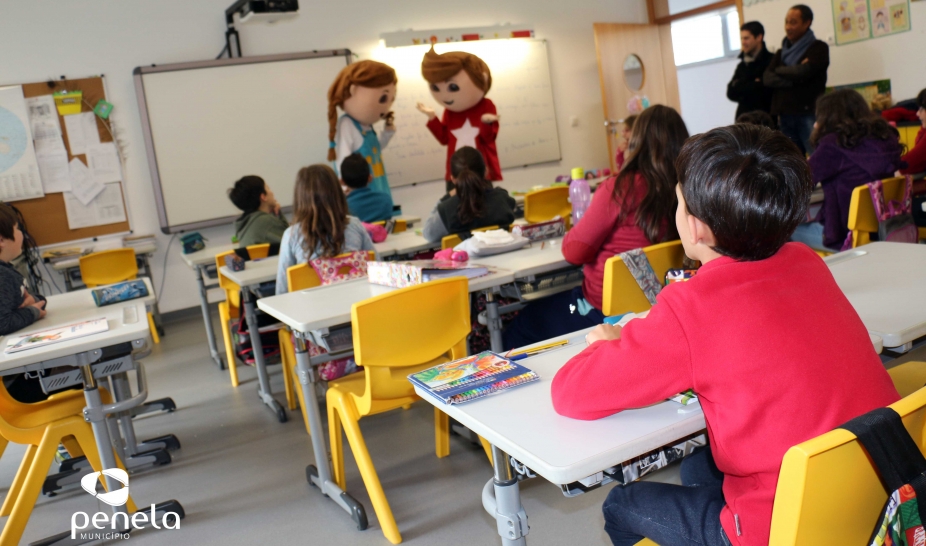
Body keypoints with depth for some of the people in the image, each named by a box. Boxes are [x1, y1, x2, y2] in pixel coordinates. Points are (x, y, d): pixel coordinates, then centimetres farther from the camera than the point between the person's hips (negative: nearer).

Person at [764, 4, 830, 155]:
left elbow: (803, 72, -13)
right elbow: (767, 78, 3)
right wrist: (792, 80, -11)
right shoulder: (781, 53, 19)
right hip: (785, 114, 5)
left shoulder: (818, 48, 3)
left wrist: (780, 70, 4)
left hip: (809, 113, -5)